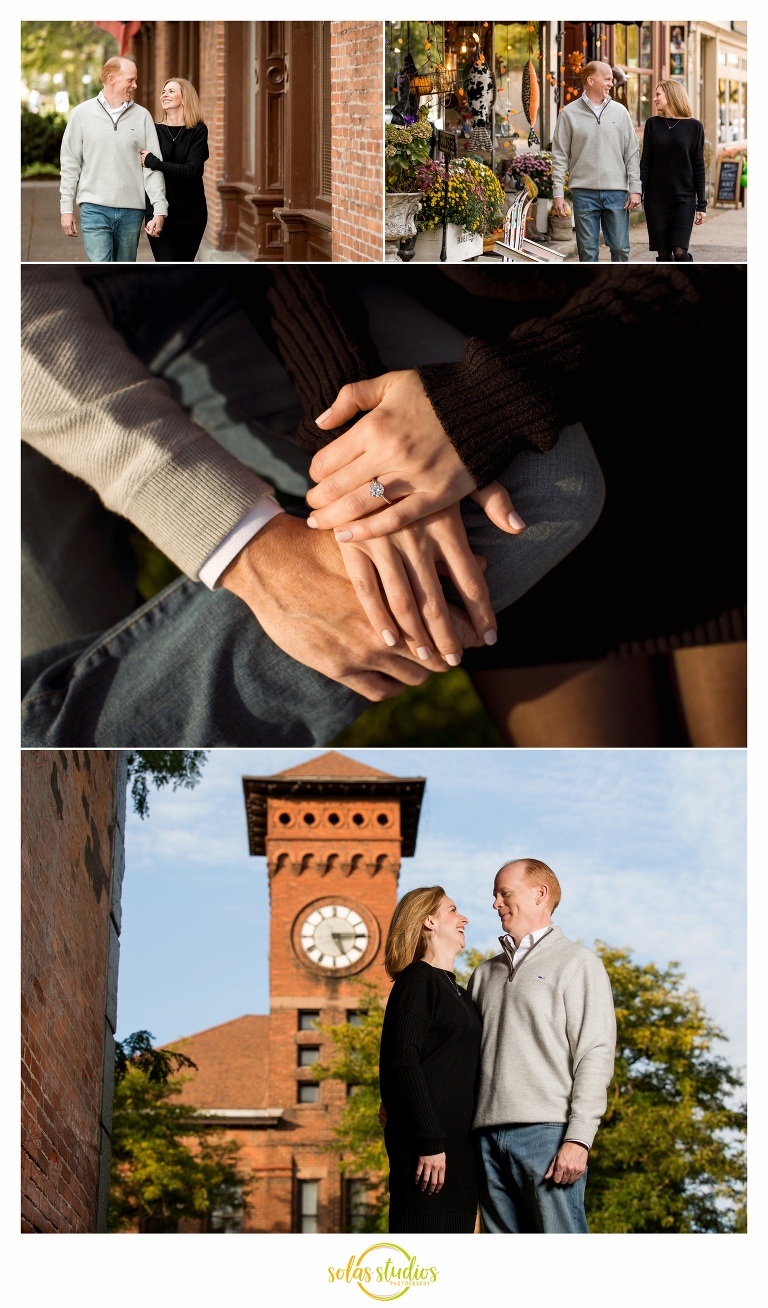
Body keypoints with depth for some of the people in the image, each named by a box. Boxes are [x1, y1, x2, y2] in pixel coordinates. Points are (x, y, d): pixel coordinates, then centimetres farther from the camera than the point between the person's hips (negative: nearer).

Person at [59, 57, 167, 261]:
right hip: (95, 208, -2)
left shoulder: (142, 116, 6)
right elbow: (70, 165, 6)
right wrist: (67, 208, 2)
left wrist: (159, 209, -4)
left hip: (131, 211, 2)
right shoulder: (82, 114, 4)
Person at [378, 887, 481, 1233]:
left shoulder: (455, 990, 21)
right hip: (428, 1146, -9)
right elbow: (402, 1062, -15)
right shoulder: (419, 980, -6)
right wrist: (429, 1141, -20)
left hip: (457, 1145, 9)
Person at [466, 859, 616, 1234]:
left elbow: (595, 1056, -4)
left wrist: (578, 1139, -15)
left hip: (546, 1133, -6)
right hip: (488, 1136, 6)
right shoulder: (485, 974, 24)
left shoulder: (577, 964, 5)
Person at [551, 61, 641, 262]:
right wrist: (558, 193, -4)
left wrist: (635, 189, 0)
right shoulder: (569, 114, 3)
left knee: (620, 248, 2)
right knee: (588, 251, 2)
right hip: (584, 192, -1)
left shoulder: (619, 112, 8)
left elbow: (632, 153, 8)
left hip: (616, 192, 1)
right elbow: (560, 156, 3)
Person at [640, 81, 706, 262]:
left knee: (680, 251, -14)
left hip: (684, 199, -2)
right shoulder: (653, 124, 6)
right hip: (656, 198, 2)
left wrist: (701, 204, -1)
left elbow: (698, 167, 1)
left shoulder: (694, 126, 0)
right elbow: (645, 163, 5)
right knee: (663, 254, 1)